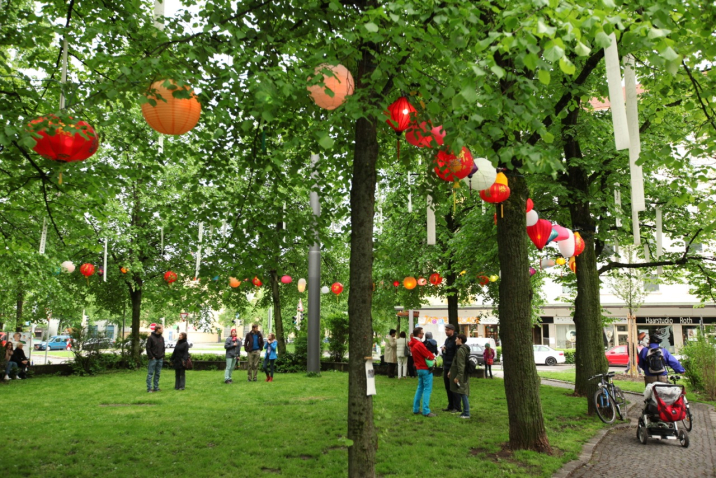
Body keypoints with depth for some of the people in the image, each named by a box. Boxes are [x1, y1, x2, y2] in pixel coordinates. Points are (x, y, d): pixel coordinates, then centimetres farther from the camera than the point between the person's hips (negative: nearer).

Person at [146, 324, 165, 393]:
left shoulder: (162, 338, 12)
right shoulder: (151, 338, -8)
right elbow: (148, 348, -10)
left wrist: (162, 356, 8)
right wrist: (151, 357, -13)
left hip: (160, 359, 6)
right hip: (153, 359, -6)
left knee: (158, 374, 9)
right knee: (150, 373, -2)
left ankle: (156, 387, 16)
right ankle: (149, 388, 1)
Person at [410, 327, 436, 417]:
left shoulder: (413, 344, 8)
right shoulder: (419, 344, -21)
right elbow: (429, 356, -17)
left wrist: (431, 355, 2)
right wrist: (433, 357, 4)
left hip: (419, 368, 9)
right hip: (426, 369, -9)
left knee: (420, 388, 16)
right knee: (427, 389, -5)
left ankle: (416, 409, 20)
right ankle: (426, 411, -6)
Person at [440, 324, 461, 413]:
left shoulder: (455, 340, -14)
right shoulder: (447, 340, 16)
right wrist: (443, 350, 2)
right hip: (446, 367, 9)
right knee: (448, 387, 14)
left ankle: (457, 408, 1)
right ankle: (450, 406, 22)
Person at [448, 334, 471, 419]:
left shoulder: (461, 350, -17)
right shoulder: (464, 348, 15)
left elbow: (461, 365, -21)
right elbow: (456, 363, 21)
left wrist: (458, 377, -20)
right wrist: (451, 371, 22)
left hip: (461, 376, -10)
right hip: (463, 375, 10)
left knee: (463, 394, -6)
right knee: (463, 394, 13)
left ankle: (466, 414, -2)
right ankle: (465, 412, 19)